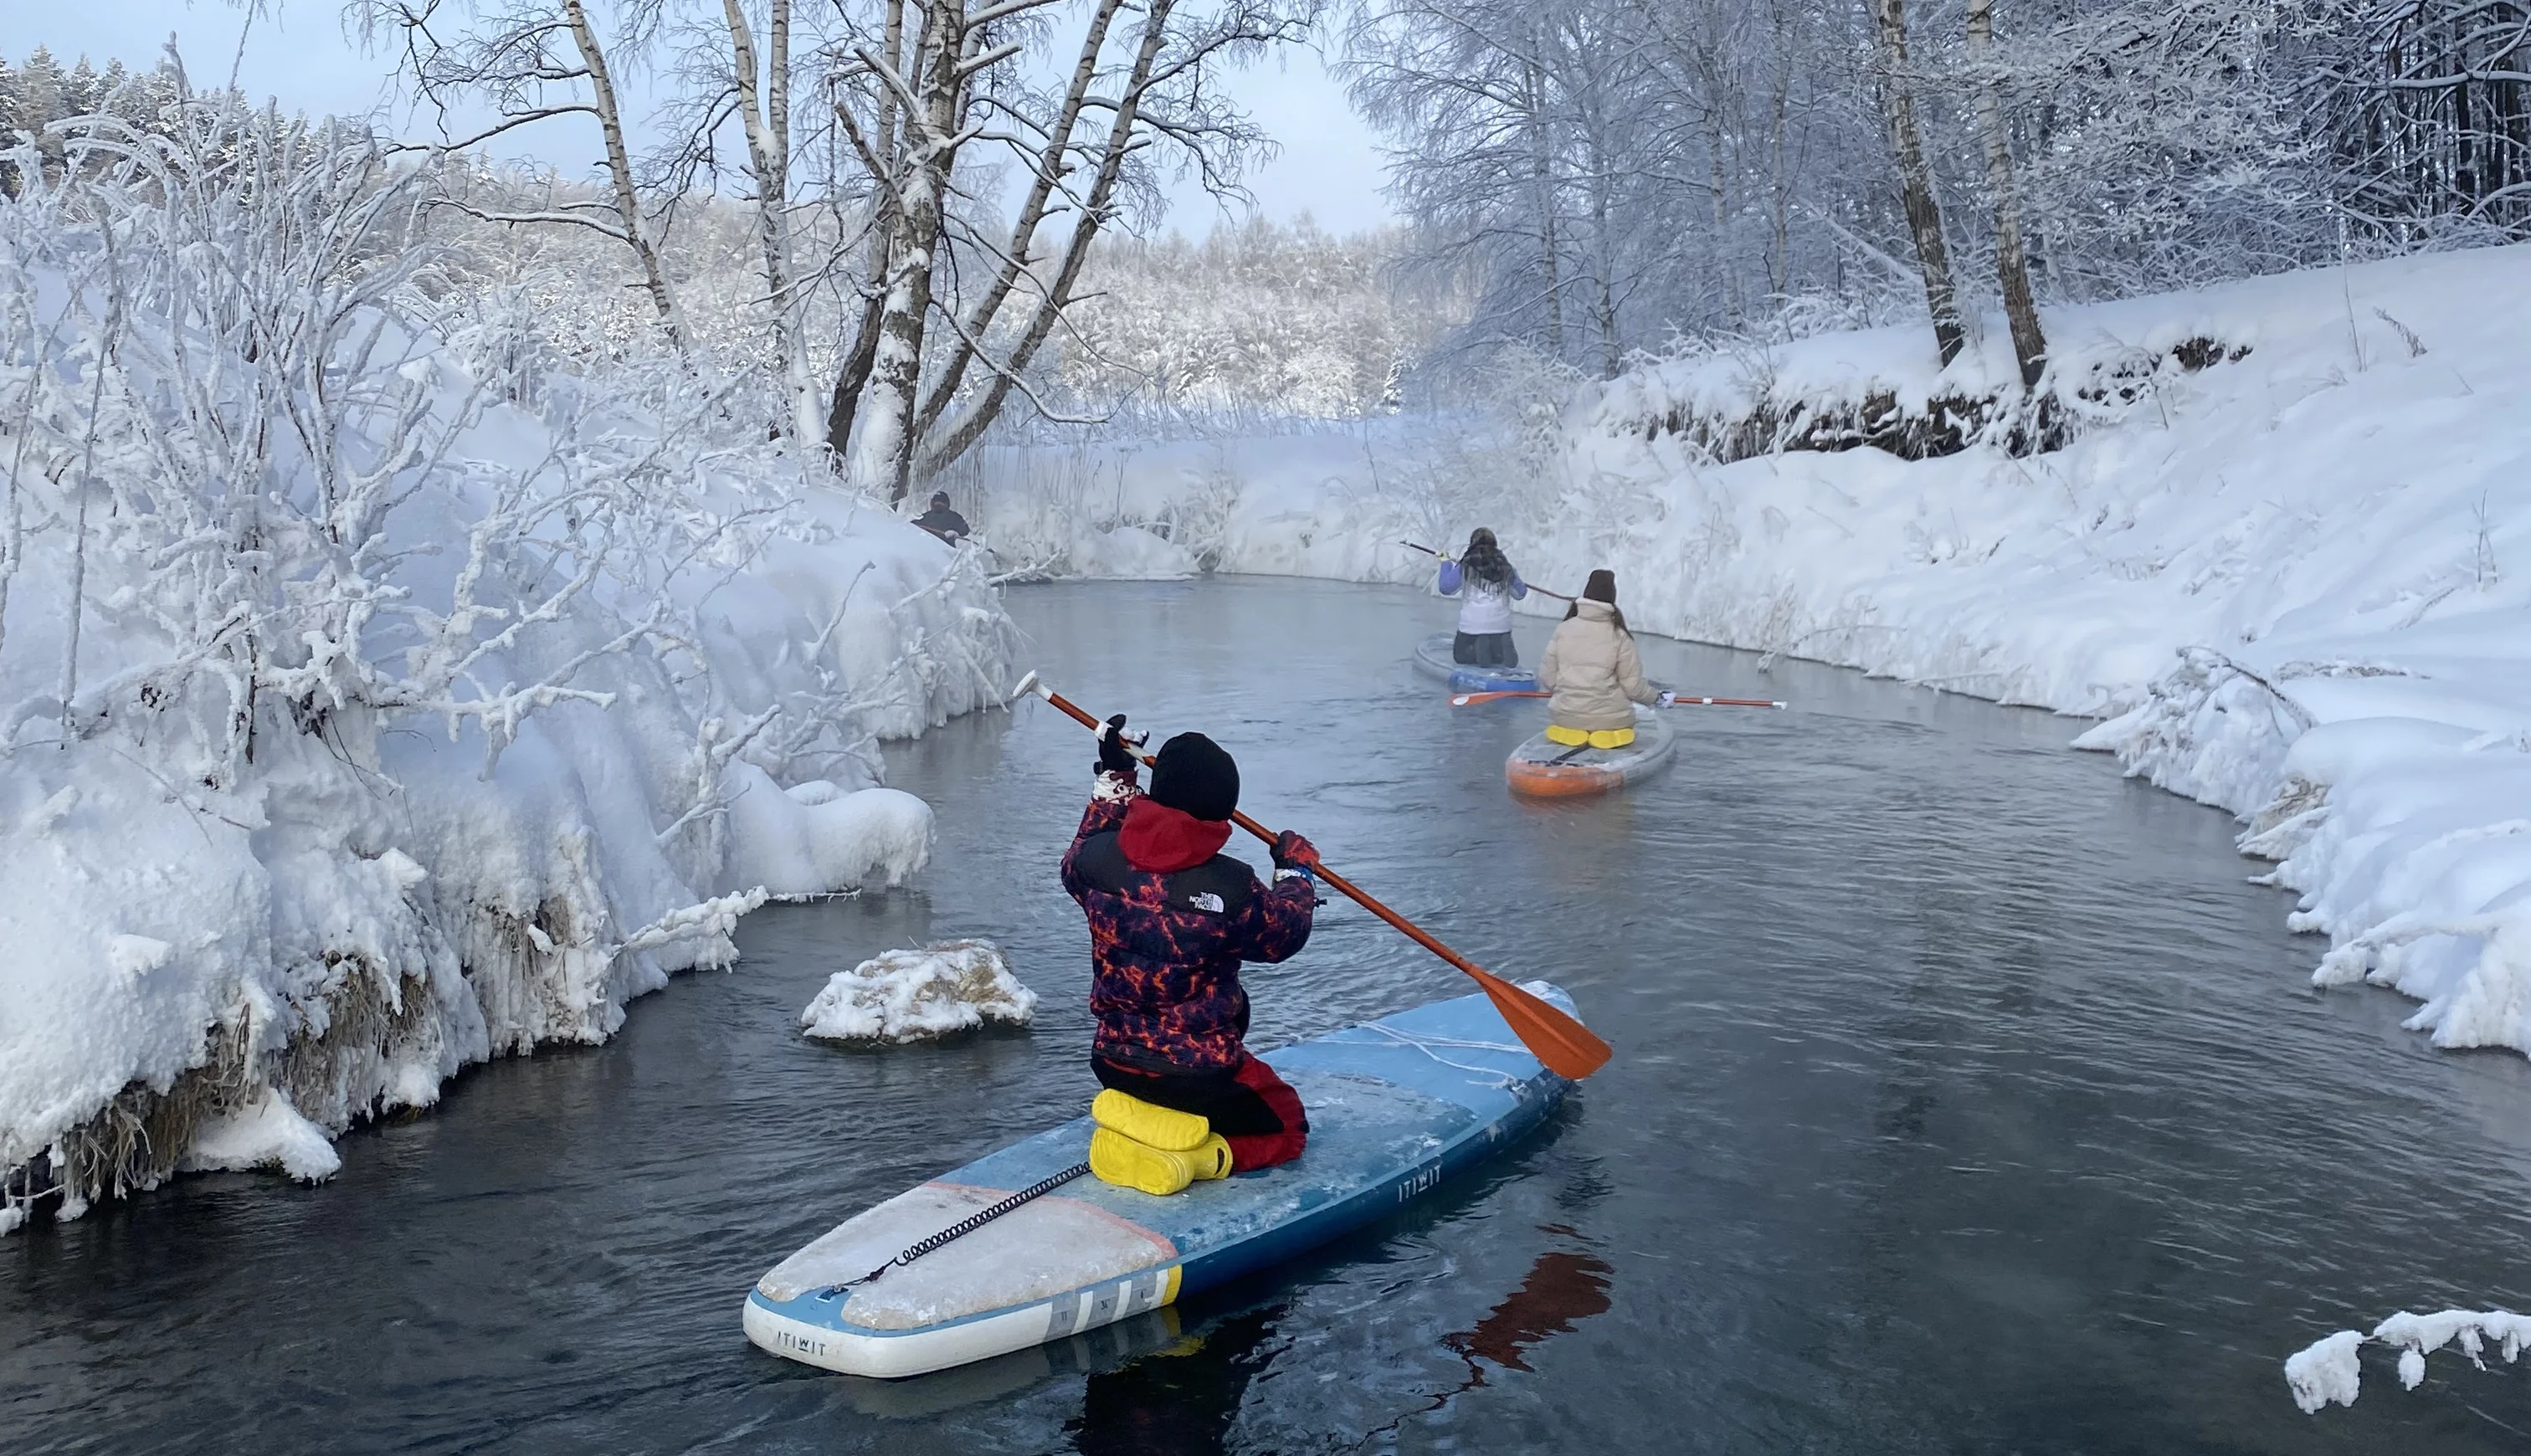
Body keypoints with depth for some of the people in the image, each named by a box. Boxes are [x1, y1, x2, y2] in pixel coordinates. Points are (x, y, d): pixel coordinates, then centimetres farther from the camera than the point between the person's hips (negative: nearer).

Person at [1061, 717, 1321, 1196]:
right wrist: (1297, 871, 17)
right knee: (1285, 1129, 20)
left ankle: (1133, 1119, 6)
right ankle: (1194, 1155, -10)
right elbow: (1285, 933, -2)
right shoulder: (1230, 886, -22)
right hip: (1201, 1076, -5)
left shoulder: (1100, 859, -10)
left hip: (1112, 1063, 5)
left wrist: (1114, 780, 22)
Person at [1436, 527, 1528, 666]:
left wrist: (1446, 564, 16)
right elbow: (1520, 593, 17)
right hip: (1501, 625, 3)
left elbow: (1446, 588, 3)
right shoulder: (1505, 567, 7)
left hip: (1472, 625, -3)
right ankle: (1504, 649, -6)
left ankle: (1476, 650, -7)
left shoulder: (1465, 566, -3)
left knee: (1460, 655, 17)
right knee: (1511, 661, 20)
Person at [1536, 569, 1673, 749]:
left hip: (1565, 719, 3)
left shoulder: (1563, 629, 1)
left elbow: (1546, 679, 5)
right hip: (1609, 720, -2)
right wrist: (1657, 697, 17)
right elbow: (1633, 686, -2)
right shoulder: (1619, 636, -5)